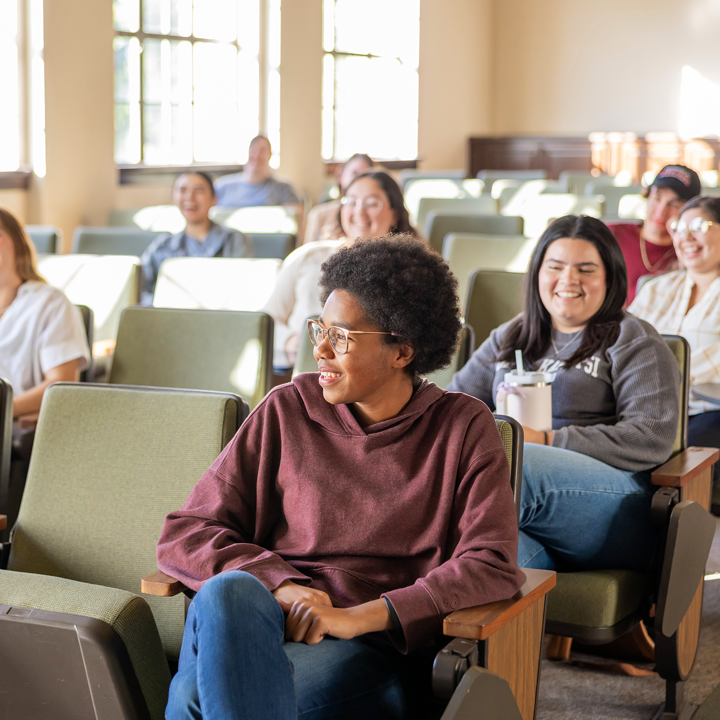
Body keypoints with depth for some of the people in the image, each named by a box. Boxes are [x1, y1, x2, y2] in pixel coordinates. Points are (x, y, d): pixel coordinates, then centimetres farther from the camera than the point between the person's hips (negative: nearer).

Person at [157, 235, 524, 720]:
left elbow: (493, 566, -5)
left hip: (379, 648, -3)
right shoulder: (285, 411, 12)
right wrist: (279, 585, -12)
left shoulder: (464, 429, 8)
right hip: (264, 623, 3)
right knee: (228, 591, -36)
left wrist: (359, 616, -16)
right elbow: (184, 535, 8)